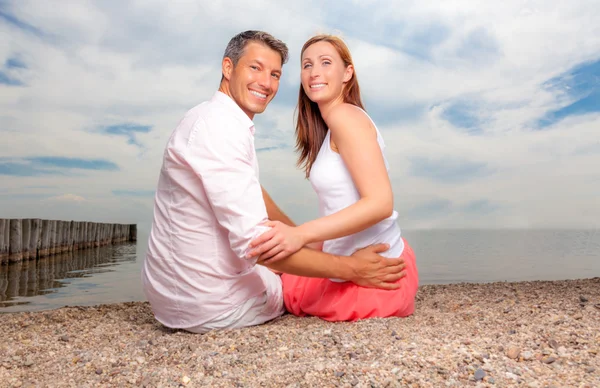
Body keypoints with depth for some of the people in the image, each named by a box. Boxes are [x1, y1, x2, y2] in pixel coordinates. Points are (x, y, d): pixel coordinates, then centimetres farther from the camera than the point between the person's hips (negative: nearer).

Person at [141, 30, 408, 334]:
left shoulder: (216, 121, 8)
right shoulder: (220, 127, -24)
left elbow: (255, 195, 16)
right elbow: (255, 241, -30)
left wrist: (308, 241, 15)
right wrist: (350, 268, -22)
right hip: (205, 304, -9)